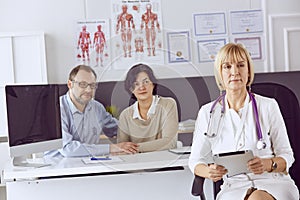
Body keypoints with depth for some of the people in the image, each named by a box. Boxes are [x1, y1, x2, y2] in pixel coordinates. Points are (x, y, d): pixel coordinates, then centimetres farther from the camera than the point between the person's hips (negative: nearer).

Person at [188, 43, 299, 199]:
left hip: (273, 181, 1)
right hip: (234, 185, 0)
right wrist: (209, 171, -13)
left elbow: (287, 156, 8)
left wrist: (268, 164, -15)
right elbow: (196, 160, 11)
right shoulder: (207, 113, 9)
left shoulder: (268, 106, 7)